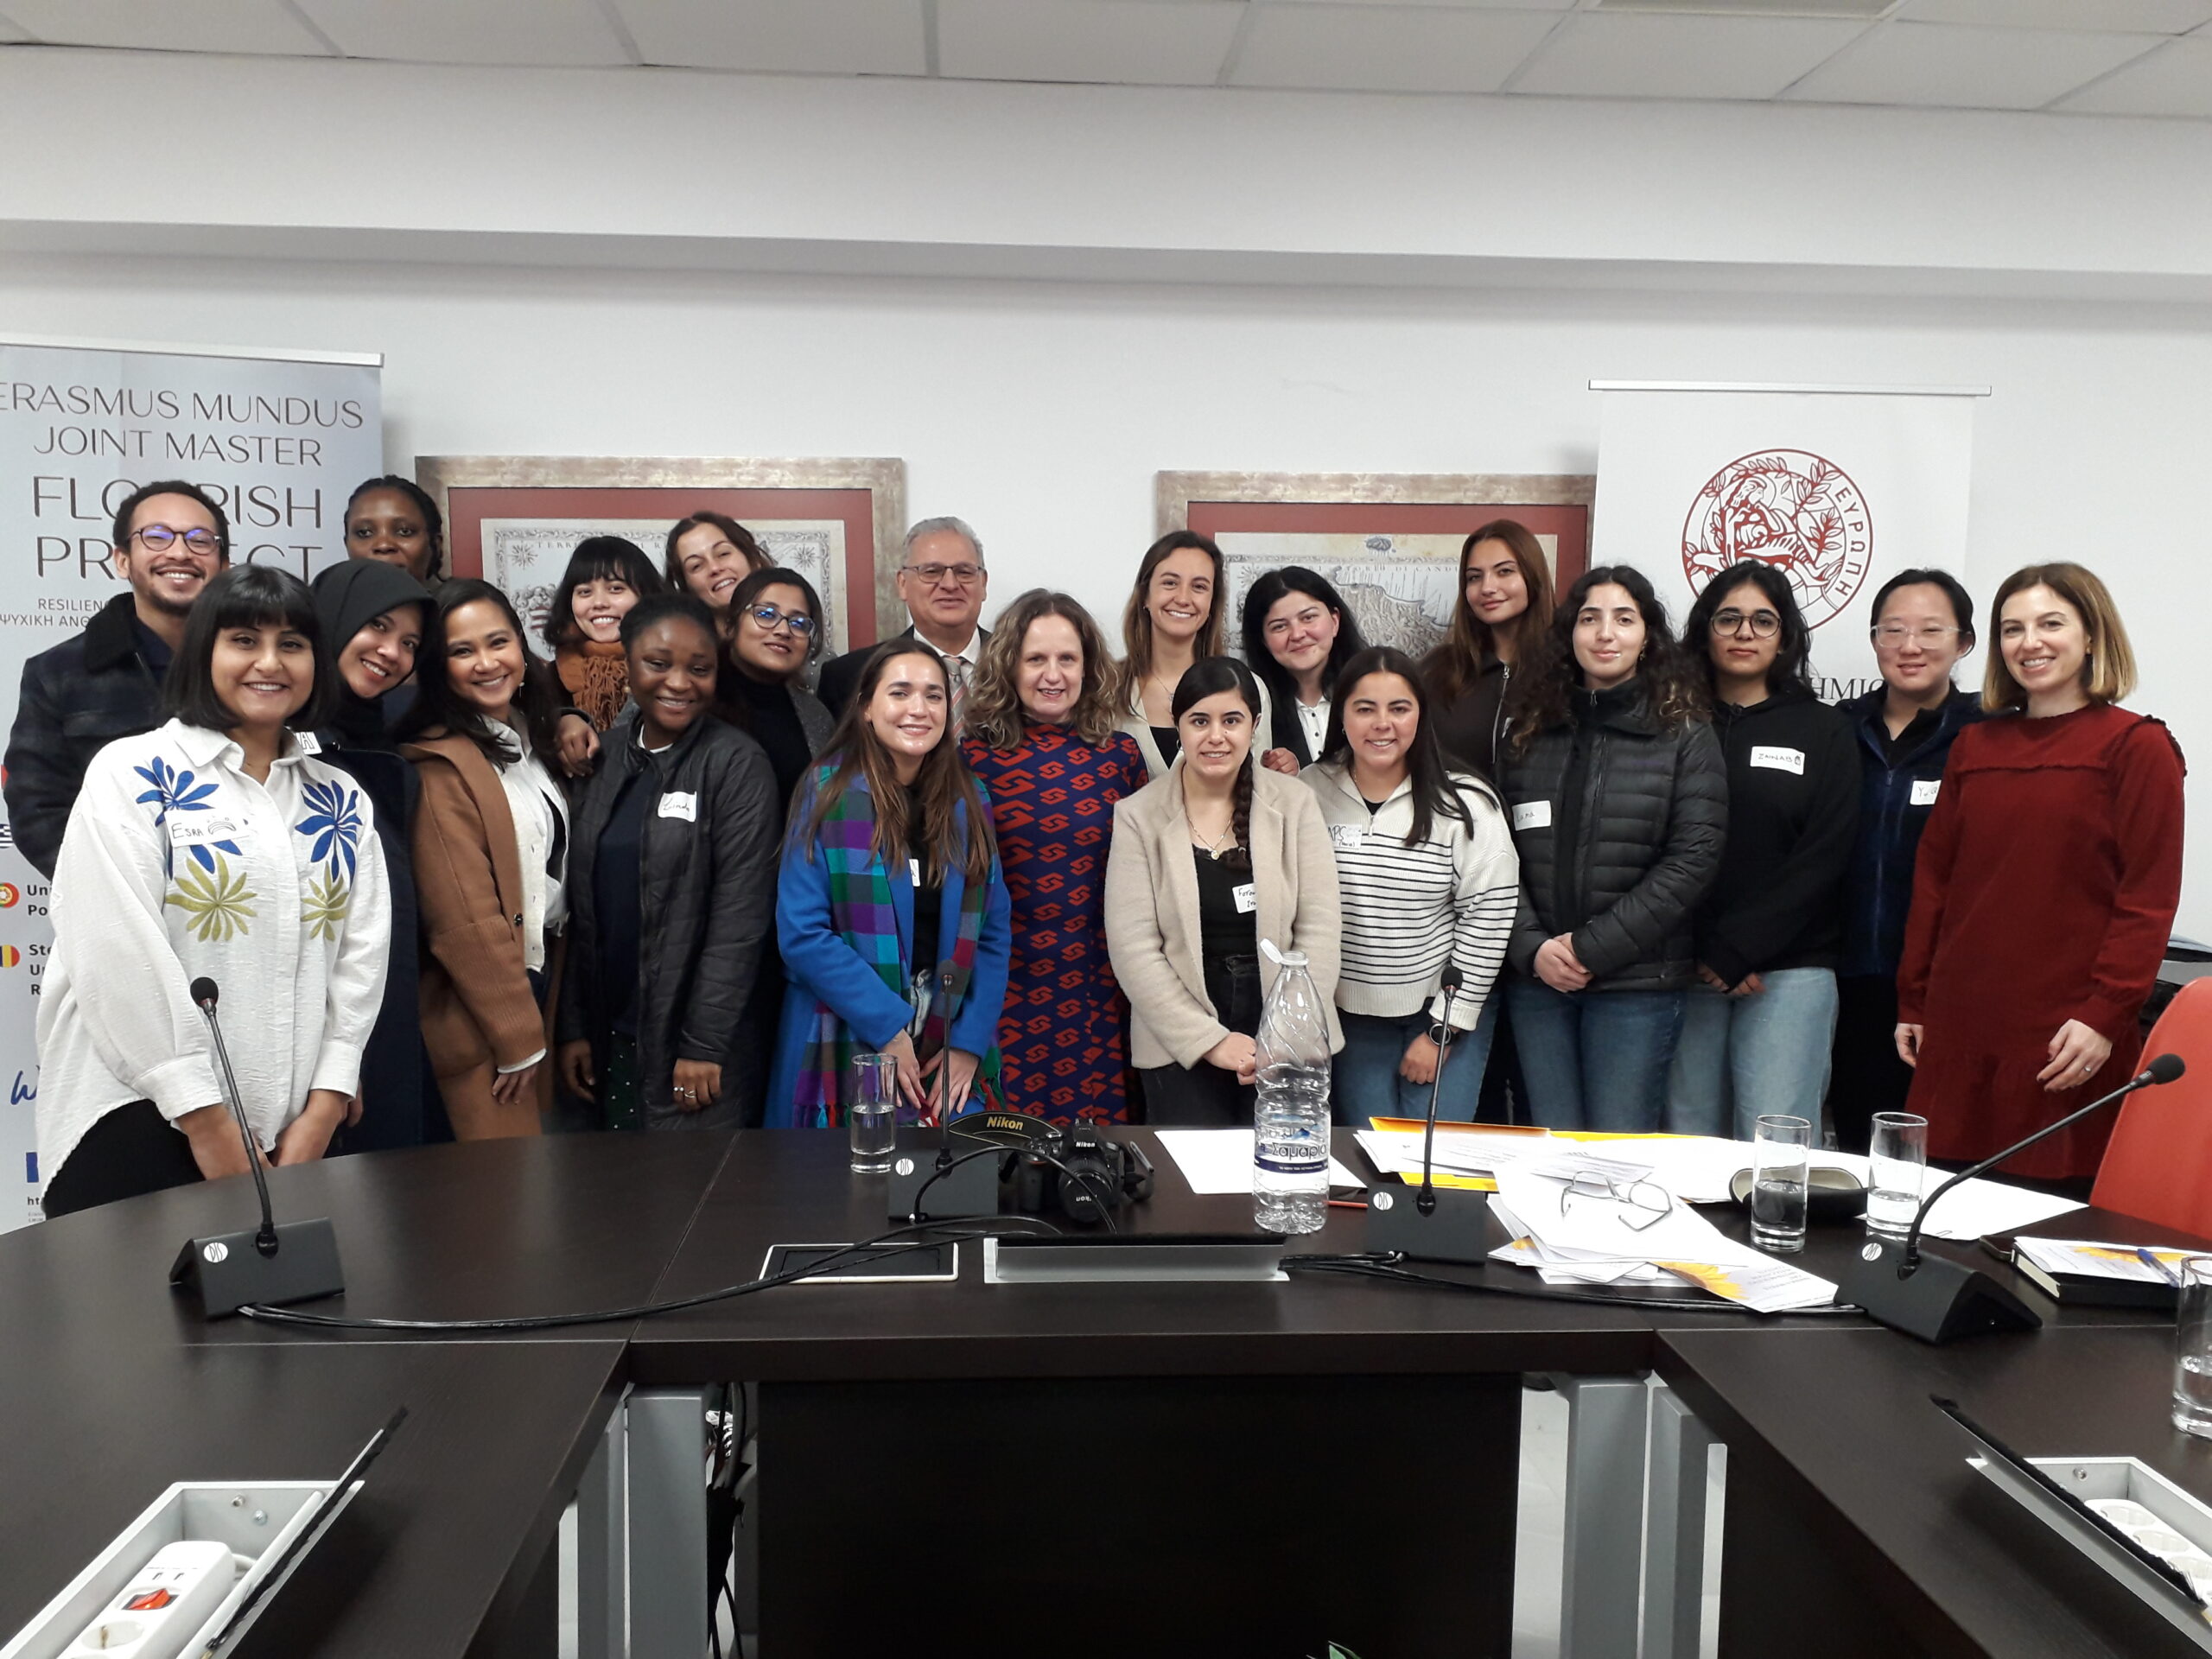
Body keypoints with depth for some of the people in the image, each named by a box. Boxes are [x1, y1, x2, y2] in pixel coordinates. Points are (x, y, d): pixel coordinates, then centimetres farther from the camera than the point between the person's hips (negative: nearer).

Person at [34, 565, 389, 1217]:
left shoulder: (343, 800, 11)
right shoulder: (130, 776, -2)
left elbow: (361, 954, 5)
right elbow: (119, 957, -11)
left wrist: (322, 1110, -5)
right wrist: (207, 1121, -14)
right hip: (141, 1121, -4)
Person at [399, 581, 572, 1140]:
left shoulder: (533, 741, 10)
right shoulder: (442, 766, -15)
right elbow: (463, 922, -17)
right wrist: (518, 1038, -14)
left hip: (542, 984, 8)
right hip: (483, 1019, -8)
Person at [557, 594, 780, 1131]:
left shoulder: (737, 764, -8)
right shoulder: (602, 757, 7)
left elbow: (740, 916, -13)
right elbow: (581, 905, 9)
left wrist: (705, 1045, -15)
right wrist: (573, 1027, 6)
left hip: (695, 1046, -5)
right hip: (611, 1037, 5)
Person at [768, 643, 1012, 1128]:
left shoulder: (969, 801, 5)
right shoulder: (827, 793, -7)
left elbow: (994, 933, 5)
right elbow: (802, 933, -11)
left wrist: (970, 1042, -6)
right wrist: (888, 1028, -16)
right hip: (850, 1056, -3)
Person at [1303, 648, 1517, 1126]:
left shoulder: (1465, 804, -9)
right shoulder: (1311, 793, -4)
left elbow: (1487, 917, -9)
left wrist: (1443, 1030, -8)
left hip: (1444, 1012, -2)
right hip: (1351, 1013, 2)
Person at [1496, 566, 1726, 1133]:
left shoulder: (1685, 735, 0)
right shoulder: (1526, 730, 8)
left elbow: (1693, 858, -9)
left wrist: (1593, 947, -14)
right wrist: (1531, 946, -9)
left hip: (1636, 980, -3)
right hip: (1536, 978, 3)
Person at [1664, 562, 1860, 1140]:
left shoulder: (1825, 730, 8)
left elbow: (1824, 857, -2)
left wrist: (1736, 952, -9)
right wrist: (1700, 955, -8)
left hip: (1789, 969, -1)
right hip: (1687, 971, 1)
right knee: (1689, 1137, 3)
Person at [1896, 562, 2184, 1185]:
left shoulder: (2137, 747, -2)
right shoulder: (1974, 747, 13)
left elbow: (2149, 896, -7)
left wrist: (2105, 1016, -13)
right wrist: (1914, 1002, 12)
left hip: (2064, 1041, -4)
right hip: (1959, 1028, 5)